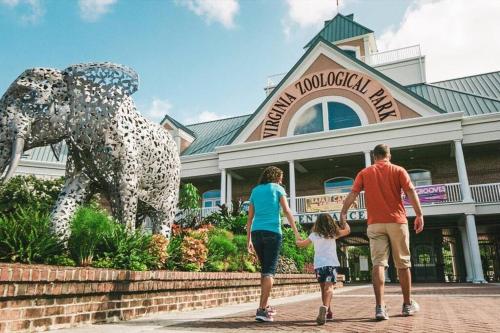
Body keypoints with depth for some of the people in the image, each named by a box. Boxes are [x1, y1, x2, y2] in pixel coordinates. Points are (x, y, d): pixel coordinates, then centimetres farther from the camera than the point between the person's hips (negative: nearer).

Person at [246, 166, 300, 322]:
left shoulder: (255, 191, 19)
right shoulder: (277, 188, 7)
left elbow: (250, 217, 17)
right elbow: (287, 211, -4)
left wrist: (248, 240, 19)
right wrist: (296, 232, -5)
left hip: (256, 233, 5)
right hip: (272, 232, -5)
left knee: (264, 269, 18)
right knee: (269, 270, -5)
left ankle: (265, 306, 24)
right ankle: (262, 310, -13)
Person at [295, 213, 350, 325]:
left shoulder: (314, 235, 11)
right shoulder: (333, 234, 9)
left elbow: (301, 244, 25)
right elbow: (347, 230, 24)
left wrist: (297, 240, 46)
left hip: (318, 265, 3)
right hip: (331, 264, -2)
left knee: (324, 289, 18)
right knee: (329, 288, -16)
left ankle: (328, 312, 30)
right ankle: (325, 307, -42)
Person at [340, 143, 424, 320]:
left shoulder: (365, 173, 8)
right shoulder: (398, 170, 5)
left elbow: (352, 194, 1)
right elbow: (411, 192, -5)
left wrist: (343, 213, 3)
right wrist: (419, 215, -4)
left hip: (375, 223, 1)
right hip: (397, 221, 0)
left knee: (378, 263, -4)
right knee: (403, 263, 11)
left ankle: (380, 307, -12)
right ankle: (408, 304, 21)